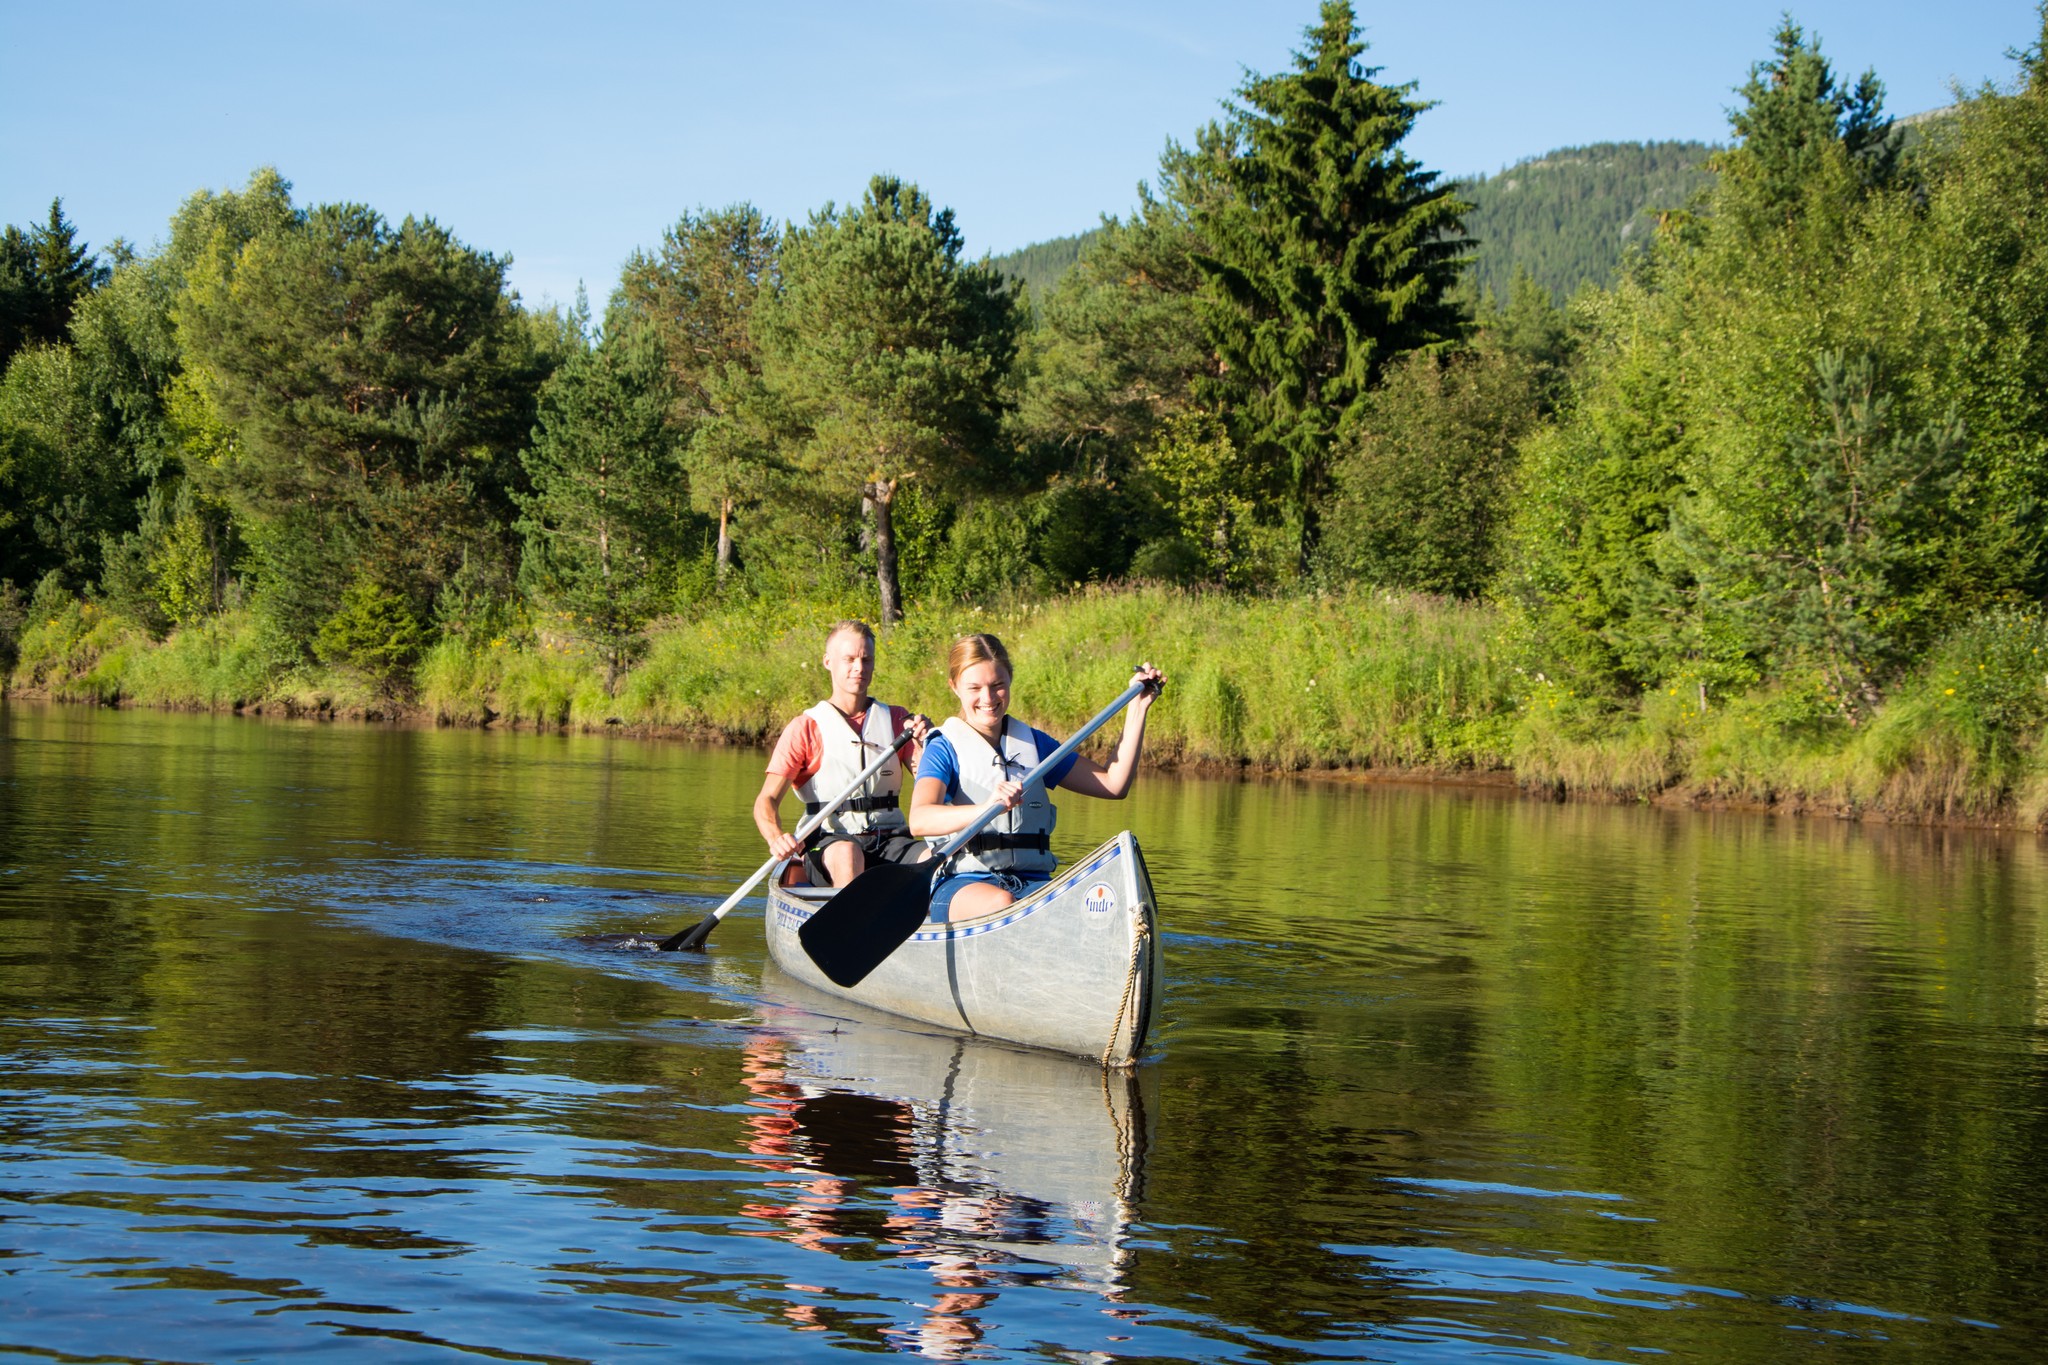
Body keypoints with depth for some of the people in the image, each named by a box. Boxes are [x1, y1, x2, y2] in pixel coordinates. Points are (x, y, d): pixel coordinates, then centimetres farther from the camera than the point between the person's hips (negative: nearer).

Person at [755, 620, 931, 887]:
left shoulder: (897, 720, 15)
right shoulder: (805, 728, 5)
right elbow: (767, 800, -3)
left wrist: (925, 743, -12)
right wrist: (776, 839, -25)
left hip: (891, 839, 3)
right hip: (826, 846, -3)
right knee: (847, 853, -38)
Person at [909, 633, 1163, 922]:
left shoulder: (1034, 743, 20)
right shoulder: (945, 749, 3)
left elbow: (1114, 784, 21)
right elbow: (919, 821, -17)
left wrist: (1138, 706, 17)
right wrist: (986, 809, -36)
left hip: (1034, 882, 4)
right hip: (962, 886, -4)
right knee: (1001, 903, -39)